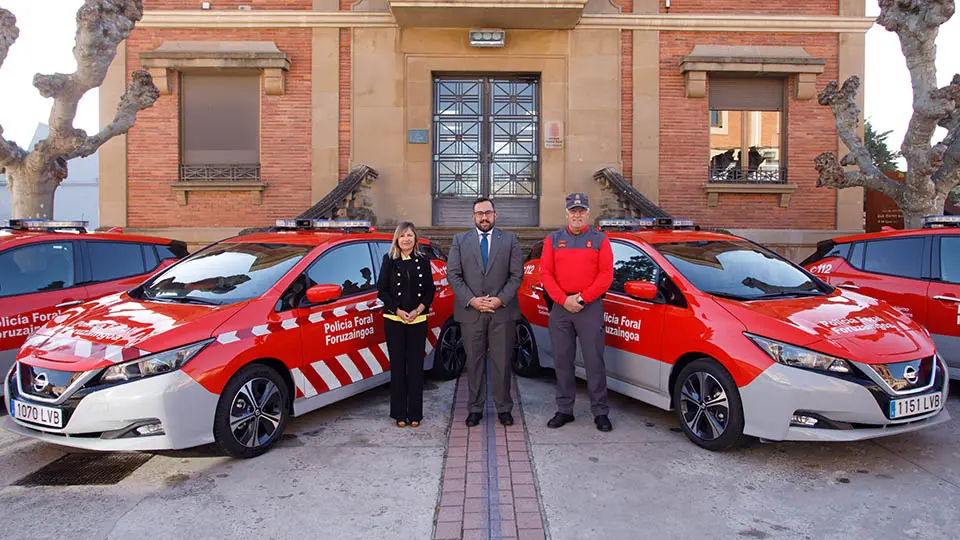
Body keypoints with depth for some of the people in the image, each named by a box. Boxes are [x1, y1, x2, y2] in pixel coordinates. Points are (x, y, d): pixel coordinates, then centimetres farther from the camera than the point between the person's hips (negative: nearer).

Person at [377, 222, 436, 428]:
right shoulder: (389, 260, 2)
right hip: (394, 320, -1)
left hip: (418, 320, 1)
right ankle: (400, 413, 12)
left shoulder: (423, 262, 7)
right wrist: (398, 311, -10)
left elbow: (430, 291, 8)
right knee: (398, 365, 3)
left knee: (416, 365, 3)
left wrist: (418, 310, -8)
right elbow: (382, 290, 0)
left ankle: (415, 413, 11)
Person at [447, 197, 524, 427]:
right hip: (470, 312, 1)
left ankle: (504, 408, 16)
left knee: (502, 362, 4)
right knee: (474, 362, 6)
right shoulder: (460, 240, 9)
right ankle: (475, 409, 17)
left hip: (502, 311, 0)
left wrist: (500, 300, -10)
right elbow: (453, 275, 1)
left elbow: (517, 275, 2)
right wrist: (471, 300, -10)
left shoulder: (510, 240, 8)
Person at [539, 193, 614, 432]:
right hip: (560, 307, 2)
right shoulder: (553, 239, 10)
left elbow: (606, 274, -2)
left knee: (594, 361, 0)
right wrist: (564, 300, -9)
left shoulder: (600, 240, 6)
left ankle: (600, 412, 10)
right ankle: (564, 410, 19)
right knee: (562, 360, 7)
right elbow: (546, 273, 3)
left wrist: (581, 298, -11)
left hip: (591, 307, -2)